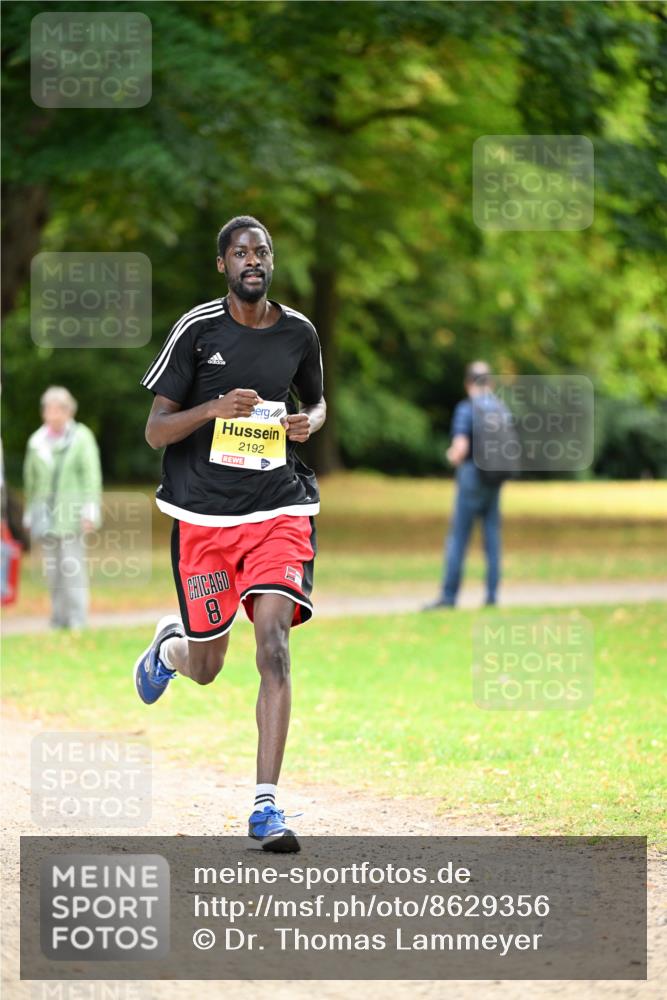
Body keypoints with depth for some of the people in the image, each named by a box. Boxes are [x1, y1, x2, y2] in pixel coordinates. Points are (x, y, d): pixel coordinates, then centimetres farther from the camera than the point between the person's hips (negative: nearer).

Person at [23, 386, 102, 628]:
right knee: (53, 571, 2)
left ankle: (77, 621, -10)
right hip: (46, 515, 4)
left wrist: (90, 511, -11)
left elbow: (91, 476, -3)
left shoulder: (81, 438, 1)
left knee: (72, 567, -11)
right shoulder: (37, 442, 12)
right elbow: (31, 480, 17)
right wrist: (30, 514, 15)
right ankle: (58, 621, 7)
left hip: (71, 515, -4)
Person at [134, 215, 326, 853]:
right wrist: (216, 408, -21)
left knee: (274, 642, -17)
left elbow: (315, 401, 24)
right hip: (203, 512, -1)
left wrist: (309, 422, 0)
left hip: (279, 507, 1)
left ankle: (266, 806, -16)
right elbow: (155, 431, -4)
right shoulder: (196, 330, -4)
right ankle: (170, 644, 48)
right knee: (206, 668, 7)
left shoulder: (299, 332, 5)